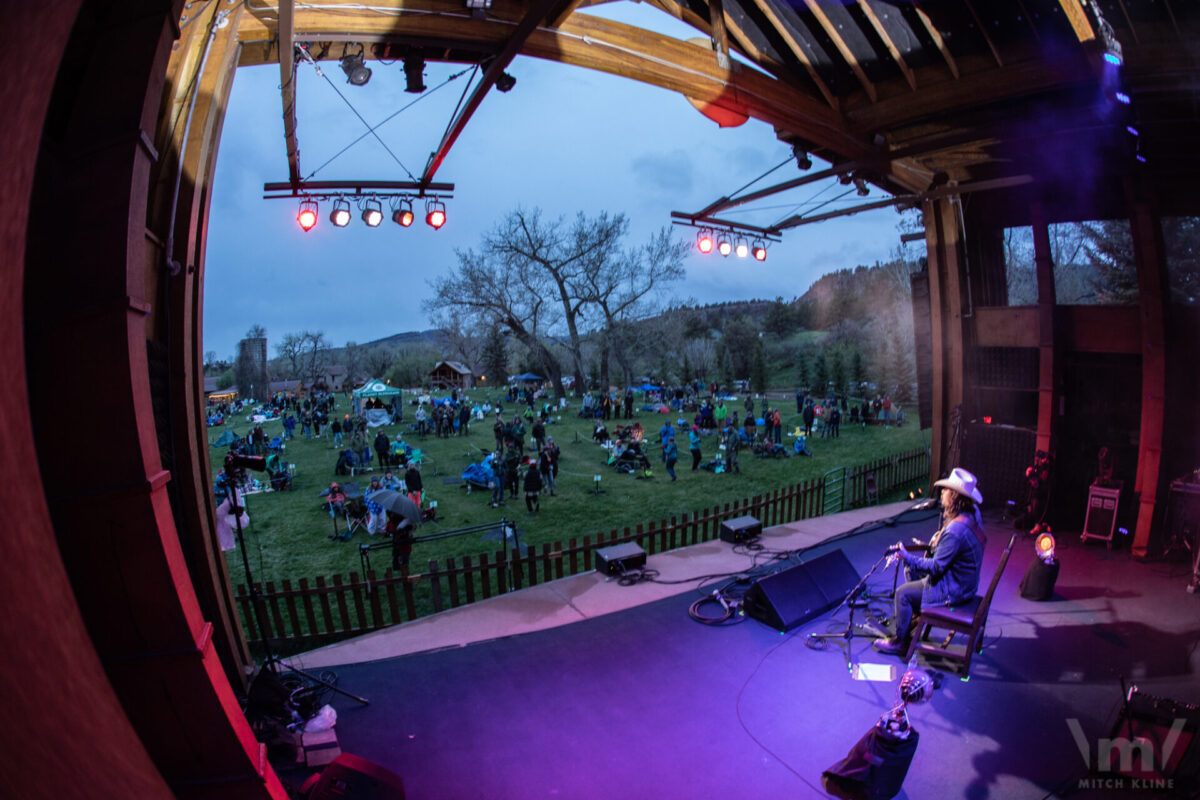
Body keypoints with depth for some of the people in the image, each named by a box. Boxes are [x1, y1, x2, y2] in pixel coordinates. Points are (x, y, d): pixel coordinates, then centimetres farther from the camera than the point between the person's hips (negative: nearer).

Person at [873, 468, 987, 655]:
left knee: (903, 593, -5)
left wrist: (908, 558, -20)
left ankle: (899, 642, 10)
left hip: (954, 590, -10)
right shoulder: (973, 514, -4)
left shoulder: (956, 529, -34)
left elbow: (937, 567, -27)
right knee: (911, 572, 20)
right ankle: (912, 616, 35)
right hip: (964, 579, 10)